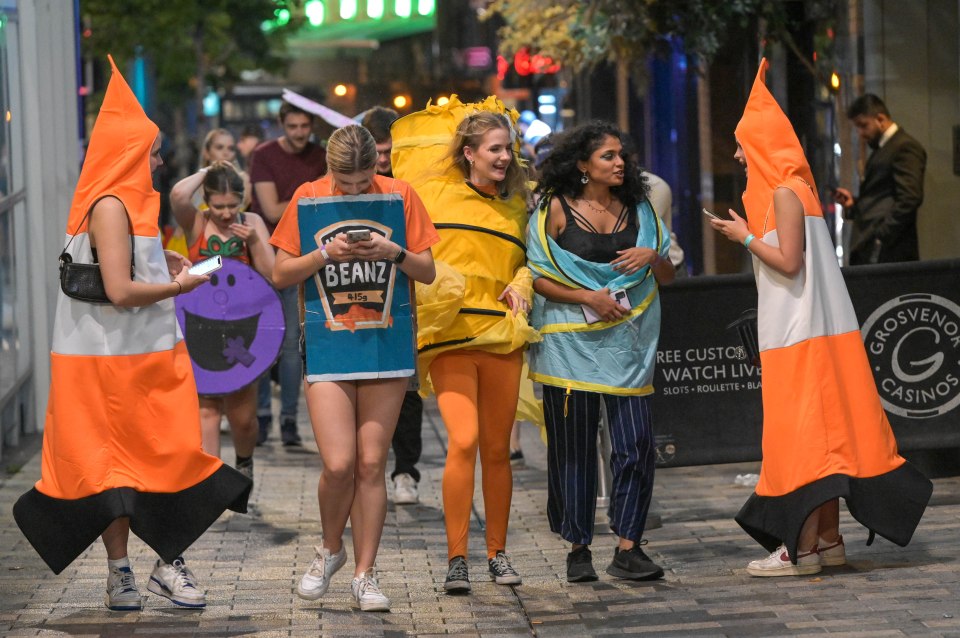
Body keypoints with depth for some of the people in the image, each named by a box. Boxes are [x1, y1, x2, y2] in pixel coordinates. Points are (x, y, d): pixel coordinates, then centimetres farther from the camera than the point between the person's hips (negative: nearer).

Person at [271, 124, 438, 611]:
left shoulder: (399, 195, 1)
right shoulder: (308, 198, 0)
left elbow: (427, 272, 3)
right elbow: (281, 275, 0)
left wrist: (393, 253, -16)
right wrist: (326, 254, -16)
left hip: (385, 343, 1)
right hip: (327, 343, -1)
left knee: (371, 464, 1)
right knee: (338, 463, -11)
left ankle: (365, 575, 10)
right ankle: (330, 549, 16)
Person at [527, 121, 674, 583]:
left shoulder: (637, 210, 11)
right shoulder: (558, 208, 0)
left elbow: (667, 277, 14)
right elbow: (538, 277, -4)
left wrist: (653, 256, -7)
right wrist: (589, 298, -14)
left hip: (625, 340, 3)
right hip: (571, 341, -3)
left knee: (636, 442, -8)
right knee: (573, 445, 1)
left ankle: (627, 549, -4)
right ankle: (578, 548, 11)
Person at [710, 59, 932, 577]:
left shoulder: (785, 192, -13)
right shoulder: (787, 190, 16)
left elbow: (789, 262, -19)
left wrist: (745, 237, -9)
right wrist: (746, 233, 18)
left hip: (801, 334, -10)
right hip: (804, 329, 10)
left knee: (805, 435, -8)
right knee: (821, 433, 11)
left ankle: (803, 548, -7)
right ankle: (829, 539, 15)